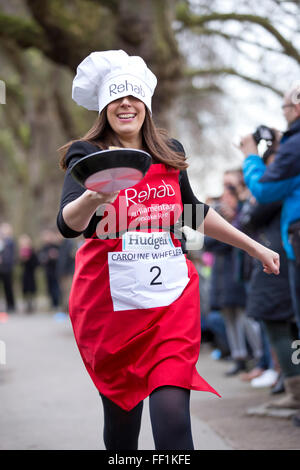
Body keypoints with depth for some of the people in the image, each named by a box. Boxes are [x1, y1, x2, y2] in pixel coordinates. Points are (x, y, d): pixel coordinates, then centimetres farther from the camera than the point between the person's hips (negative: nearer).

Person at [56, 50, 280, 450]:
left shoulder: (170, 153, 10)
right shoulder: (88, 156, -3)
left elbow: (193, 212, 25)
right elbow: (68, 224, -20)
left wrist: (255, 247, 30)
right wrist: (92, 199, -43)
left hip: (172, 296, 2)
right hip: (111, 302, -2)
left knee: (172, 414, -15)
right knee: (121, 415, 9)